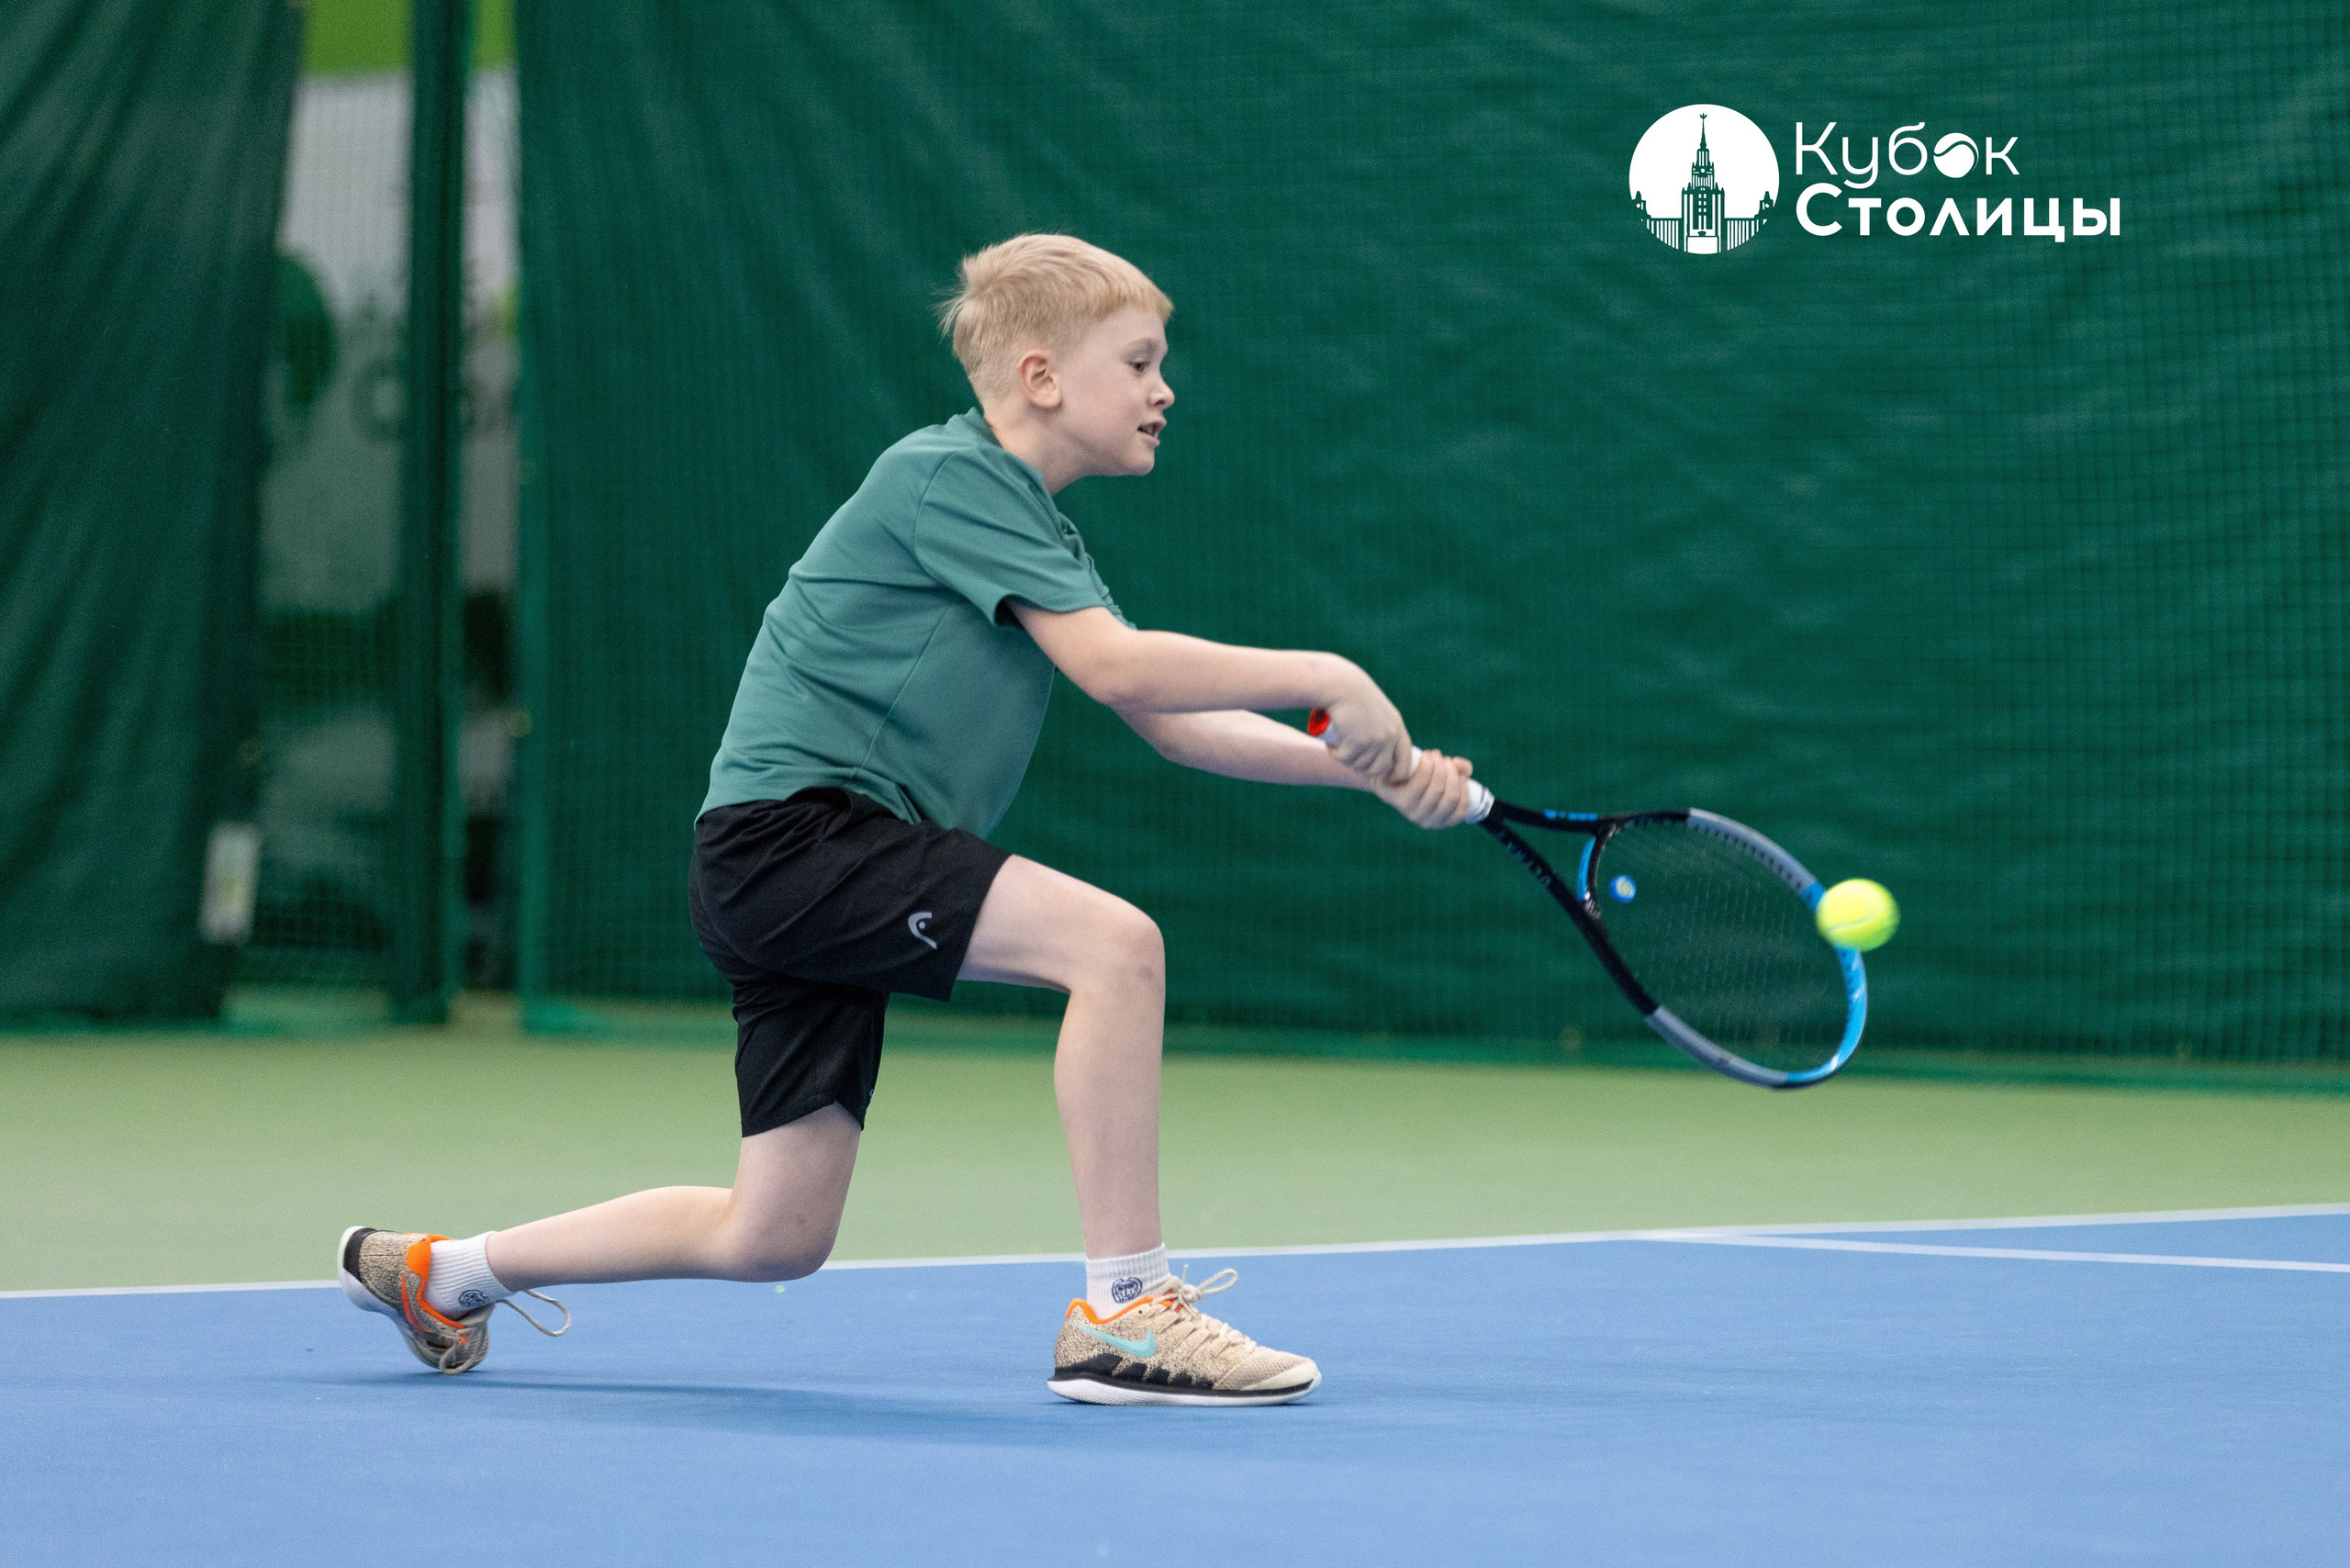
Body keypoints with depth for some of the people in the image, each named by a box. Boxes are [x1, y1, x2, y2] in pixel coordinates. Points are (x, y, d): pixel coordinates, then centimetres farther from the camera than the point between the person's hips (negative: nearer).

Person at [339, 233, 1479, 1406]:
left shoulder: (1034, 533, 19)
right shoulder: (948, 476, -10)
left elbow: (1172, 720, 16)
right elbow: (1112, 663, -21)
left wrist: (1364, 766, 6)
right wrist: (1324, 680, -18)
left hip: (827, 875, 10)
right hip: (789, 830, -10)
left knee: (774, 1238, 11)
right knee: (1113, 941, -24)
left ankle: (436, 1272, 27)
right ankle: (1121, 1316, -21)